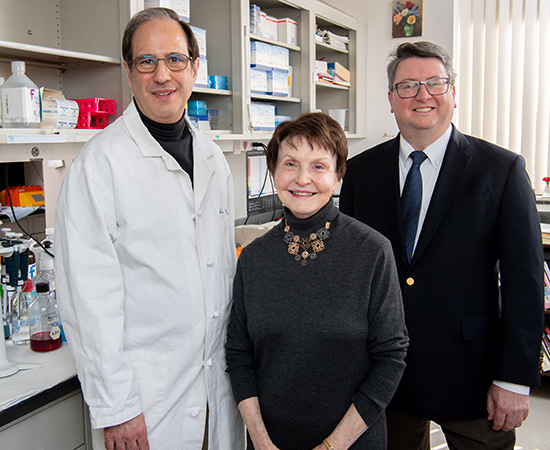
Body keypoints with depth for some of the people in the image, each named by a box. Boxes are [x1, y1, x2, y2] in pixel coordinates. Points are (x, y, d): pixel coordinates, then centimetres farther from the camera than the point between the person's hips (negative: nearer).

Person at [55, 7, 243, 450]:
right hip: (147, 390, -5)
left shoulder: (212, 157, 7)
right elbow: (89, 294, -15)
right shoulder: (100, 160, -13)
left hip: (219, 378, 6)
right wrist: (114, 406, -15)